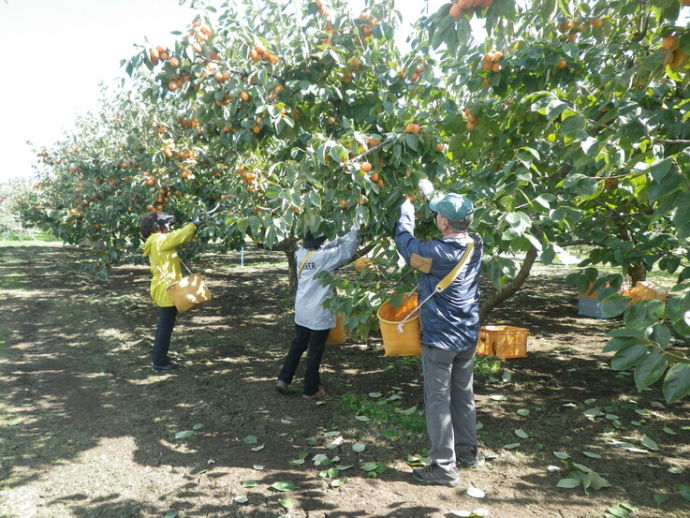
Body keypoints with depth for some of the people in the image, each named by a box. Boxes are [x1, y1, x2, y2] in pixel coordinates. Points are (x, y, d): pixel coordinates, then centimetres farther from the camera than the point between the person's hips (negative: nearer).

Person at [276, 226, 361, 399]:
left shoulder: (301, 253, -2)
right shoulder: (323, 257, -22)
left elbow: (329, 246, 7)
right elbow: (346, 251, -14)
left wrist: (347, 236, 1)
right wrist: (355, 231, -1)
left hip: (302, 311, 6)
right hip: (319, 313, -6)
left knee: (298, 345, 21)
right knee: (315, 352, 7)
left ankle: (283, 379, 20)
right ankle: (311, 389, 20)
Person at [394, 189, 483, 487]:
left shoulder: (437, 252, -25)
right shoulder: (475, 246, -4)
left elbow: (405, 243, -9)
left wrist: (406, 213, 8)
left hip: (440, 339, -7)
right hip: (468, 336, 8)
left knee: (438, 400, 4)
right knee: (463, 396, 20)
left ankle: (444, 467, 12)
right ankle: (467, 452, 35)